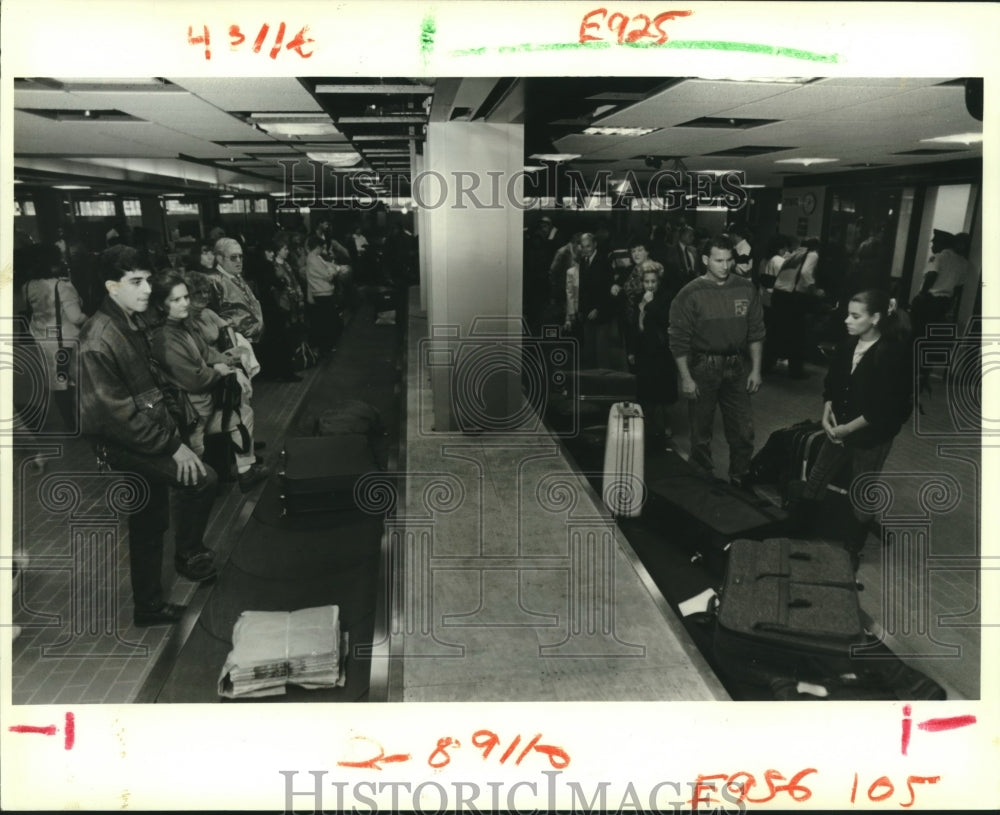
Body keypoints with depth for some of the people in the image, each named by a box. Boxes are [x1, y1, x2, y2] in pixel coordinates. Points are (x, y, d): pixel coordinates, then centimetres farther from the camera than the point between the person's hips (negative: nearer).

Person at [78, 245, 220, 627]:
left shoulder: (134, 324, 8)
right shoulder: (98, 341, -22)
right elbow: (117, 413, -23)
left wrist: (172, 434, 6)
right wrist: (172, 446, -20)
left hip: (147, 438, 9)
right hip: (120, 443, -9)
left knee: (150, 524, 15)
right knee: (202, 479, -21)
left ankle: (149, 606, 28)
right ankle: (189, 554, 1)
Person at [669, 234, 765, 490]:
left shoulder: (746, 289, 0)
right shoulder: (690, 294, -10)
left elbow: (756, 332, 7)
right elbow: (679, 340, -8)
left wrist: (756, 369, 4)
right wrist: (686, 378, -10)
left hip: (737, 367, 3)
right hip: (702, 369, -3)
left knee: (743, 431, 8)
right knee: (701, 432, 10)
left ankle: (741, 481, 25)